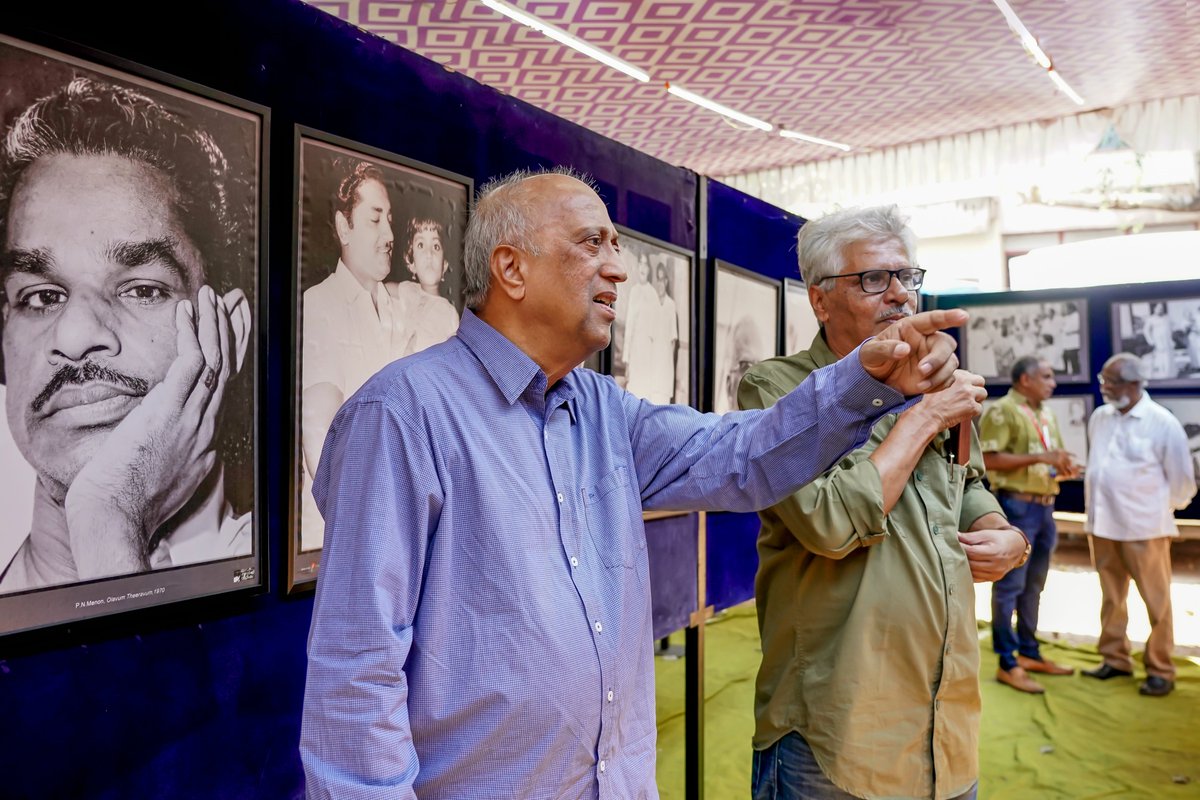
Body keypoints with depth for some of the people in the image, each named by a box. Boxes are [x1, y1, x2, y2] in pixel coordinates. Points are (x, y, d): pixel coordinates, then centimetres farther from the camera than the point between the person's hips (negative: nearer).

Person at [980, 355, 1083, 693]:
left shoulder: (1046, 414, 16)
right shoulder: (1002, 411, -10)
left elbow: (1055, 456, 23)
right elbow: (989, 459, -19)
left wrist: (1065, 465, 0)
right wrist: (1039, 457, -20)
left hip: (1045, 507, 8)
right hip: (1017, 506, -8)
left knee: (1034, 585, 15)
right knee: (1010, 585, -3)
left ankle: (1029, 652, 27)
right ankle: (1007, 663, 3)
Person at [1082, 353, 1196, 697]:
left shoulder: (1162, 423, -9)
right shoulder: (1099, 417, 6)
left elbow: (1182, 479, -2)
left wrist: (1163, 508, 8)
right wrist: (1099, 506, 15)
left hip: (1144, 528, -5)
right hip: (1102, 524, 5)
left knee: (1156, 600, 5)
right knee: (1111, 597, 13)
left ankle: (1160, 670, 16)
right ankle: (1115, 659, 26)